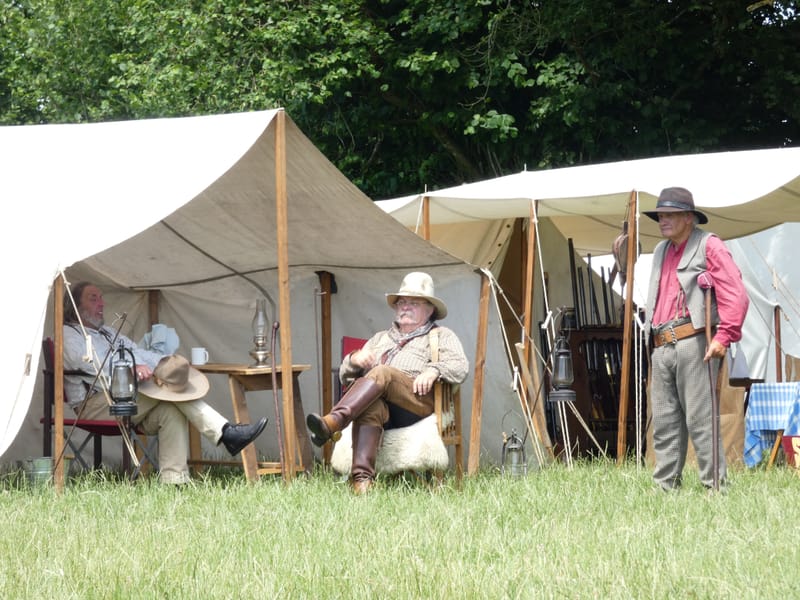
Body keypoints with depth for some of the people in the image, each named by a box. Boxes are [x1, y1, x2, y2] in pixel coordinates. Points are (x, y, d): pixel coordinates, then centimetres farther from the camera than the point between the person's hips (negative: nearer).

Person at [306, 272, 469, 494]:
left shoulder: (441, 336, 27)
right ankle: (362, 479, -54)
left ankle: (332, 422, -54)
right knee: (370, 407, -38)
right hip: (382, 406, 3)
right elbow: (345, 375, 31)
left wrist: (434, 370, -15)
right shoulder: (380, 339, 39)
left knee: (382, 373, -34)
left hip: (418, 403, -3)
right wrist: (354, 360, 7)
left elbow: (460, 367, 7)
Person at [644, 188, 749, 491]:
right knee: (664, 422, 6)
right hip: (662, 349, 8)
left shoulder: (708, 246, 0)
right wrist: (656, 344, 18)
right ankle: (666, 487, 9)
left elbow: (735, 295, -8)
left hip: (693, 344, -8)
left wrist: (724, 336, -18)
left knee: (700, 420, -11)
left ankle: (715, 486, -9)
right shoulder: (661, 252, 23)